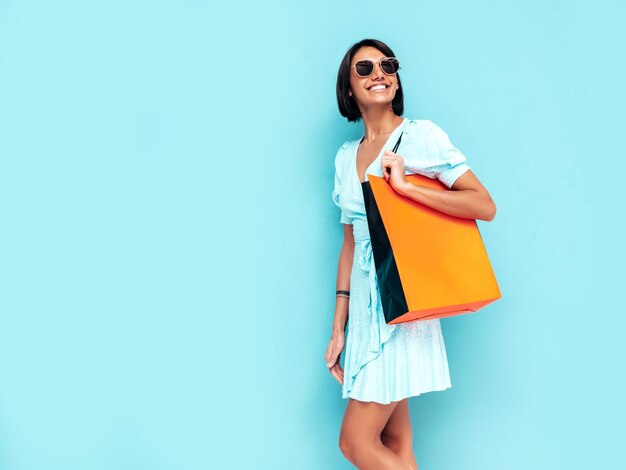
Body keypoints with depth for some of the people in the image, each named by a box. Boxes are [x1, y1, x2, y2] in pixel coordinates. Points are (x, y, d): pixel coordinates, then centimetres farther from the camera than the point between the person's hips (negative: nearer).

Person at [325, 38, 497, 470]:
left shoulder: (421, 135, -5)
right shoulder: (346, 156, 12)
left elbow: (485, 206, -13)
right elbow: (350, 243, 13)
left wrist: (404, 186, -21)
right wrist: (339, 328, 11)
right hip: (364, 303, 6)